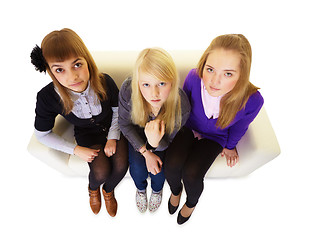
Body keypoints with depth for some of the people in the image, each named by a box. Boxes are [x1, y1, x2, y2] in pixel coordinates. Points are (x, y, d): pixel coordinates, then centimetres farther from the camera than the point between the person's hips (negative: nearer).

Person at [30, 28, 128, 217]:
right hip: (87, 134, 0)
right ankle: (93, 188, 21)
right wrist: (76, 150, -14)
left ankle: (108, 190, 22)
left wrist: (113, 138, -14)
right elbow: (42, 134, -8)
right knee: (101, 171, -21)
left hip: (112, 128, 1)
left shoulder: (104, 82, -26)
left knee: (121, 165, -17)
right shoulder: (48, 97, -26)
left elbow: (118, 111, -5)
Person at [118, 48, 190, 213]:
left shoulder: (182, 106, -38)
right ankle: (141, 188, 29)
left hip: (161, 138, 0)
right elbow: (125, 124, -16)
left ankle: (157, 190, 29)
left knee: (159, 170, -14)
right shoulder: (128, 90, -36)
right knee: (138, 170, -13)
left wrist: (155, 143, -47)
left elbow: (167, 142, -22)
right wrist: (146, 152, -20)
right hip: (137, 134, 1)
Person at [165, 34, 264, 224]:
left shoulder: (253, 100, -32)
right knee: (172, 165, -19)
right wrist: (186, 130, 8)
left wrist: (230, 146, 10)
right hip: (189, 127, 1)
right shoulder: (194, 77, -30)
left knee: (191, 174, -19)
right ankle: (176, 191, 20)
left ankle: (192, 203, 20)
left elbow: (239, 127, -7)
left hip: (214, 137, -1)